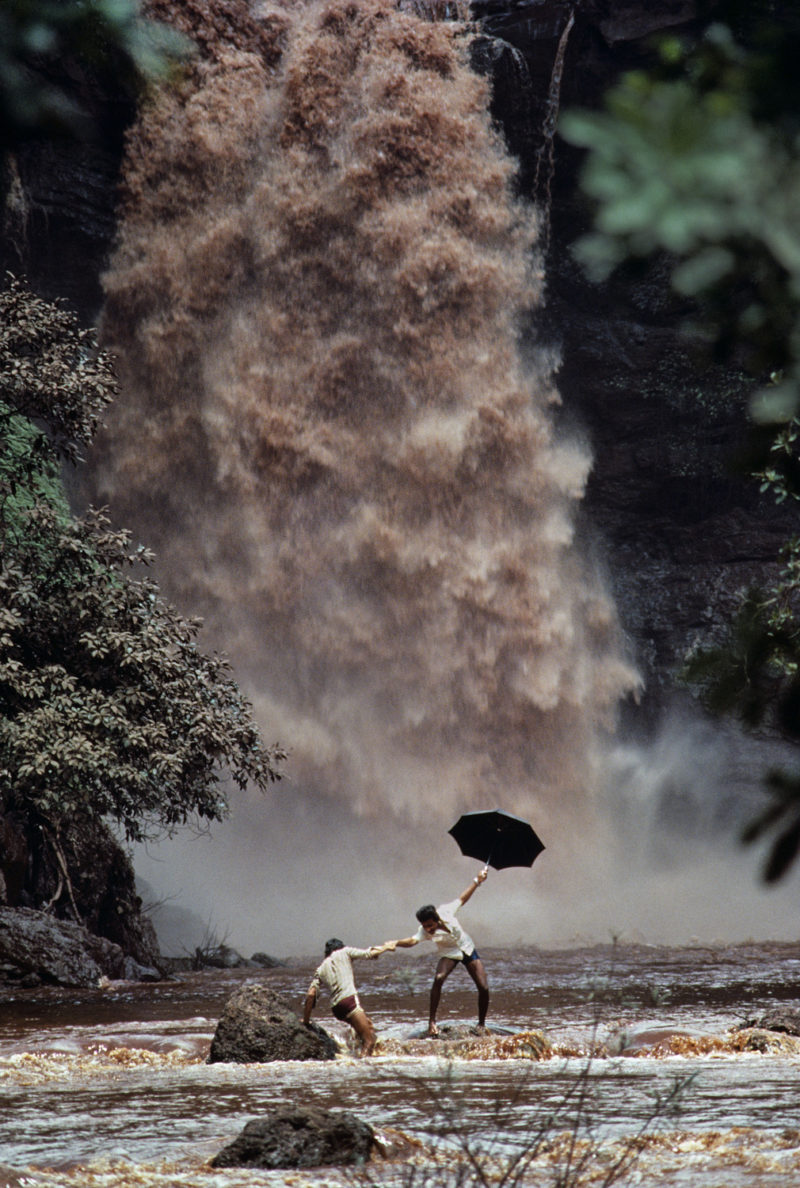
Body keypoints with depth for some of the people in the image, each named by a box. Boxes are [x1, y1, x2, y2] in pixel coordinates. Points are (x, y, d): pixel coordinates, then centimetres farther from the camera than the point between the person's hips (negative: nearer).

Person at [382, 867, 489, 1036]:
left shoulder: (446, 912, -24)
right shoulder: (425, 931, -28)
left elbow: (462, 899, -5)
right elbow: (413, 940, -48)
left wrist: (476, 881, -3)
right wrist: (395, 944, -68)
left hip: (468, 950, 2)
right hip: (449, 955, -2)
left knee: (484, 987, -6)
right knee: (438, 978, -32)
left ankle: (481, 1024, 16)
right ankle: (432, 1021, -25)